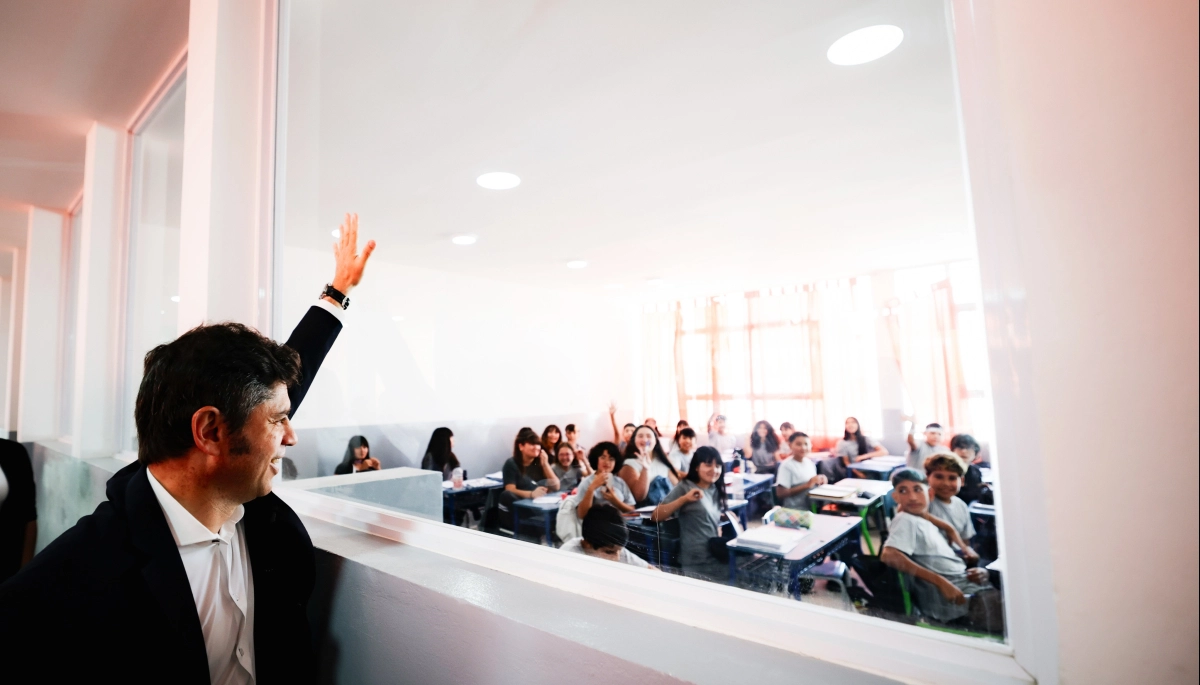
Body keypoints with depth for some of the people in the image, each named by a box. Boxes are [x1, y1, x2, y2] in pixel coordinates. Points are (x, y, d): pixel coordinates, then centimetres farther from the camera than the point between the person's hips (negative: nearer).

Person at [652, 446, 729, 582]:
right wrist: (684, 499, -23)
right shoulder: (685, 487, -7)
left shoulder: (716, 490, 10)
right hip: (697, 563, -6)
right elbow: (656, 516, -14)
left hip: (716, 557, 6)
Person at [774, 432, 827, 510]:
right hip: (795, 510, -7)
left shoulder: (810, 462, 8)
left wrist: (820, 481, -3)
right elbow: (780, 493, -19)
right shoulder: (786, 465, -14)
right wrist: (807, 485, -19)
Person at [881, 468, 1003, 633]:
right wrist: (940, 581, -26)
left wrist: (979, 571, -2)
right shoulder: (906, 520, -9)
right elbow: (889, 556, -26)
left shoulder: (928, 522, 17)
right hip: (954, 598, -9)